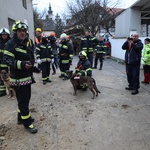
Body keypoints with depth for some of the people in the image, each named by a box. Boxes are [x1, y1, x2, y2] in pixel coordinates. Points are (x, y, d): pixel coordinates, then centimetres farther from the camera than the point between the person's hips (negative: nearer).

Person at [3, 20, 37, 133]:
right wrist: (22, 64, -32)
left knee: (26, 98, 18)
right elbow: (7, 59, -22)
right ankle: (27, 123, 10)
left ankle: (21, 118, 34)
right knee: (23, 101, -2)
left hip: (27, 77, 10)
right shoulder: (11, 44, -13)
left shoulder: (24, 44, 17)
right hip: (18, 79, -9)